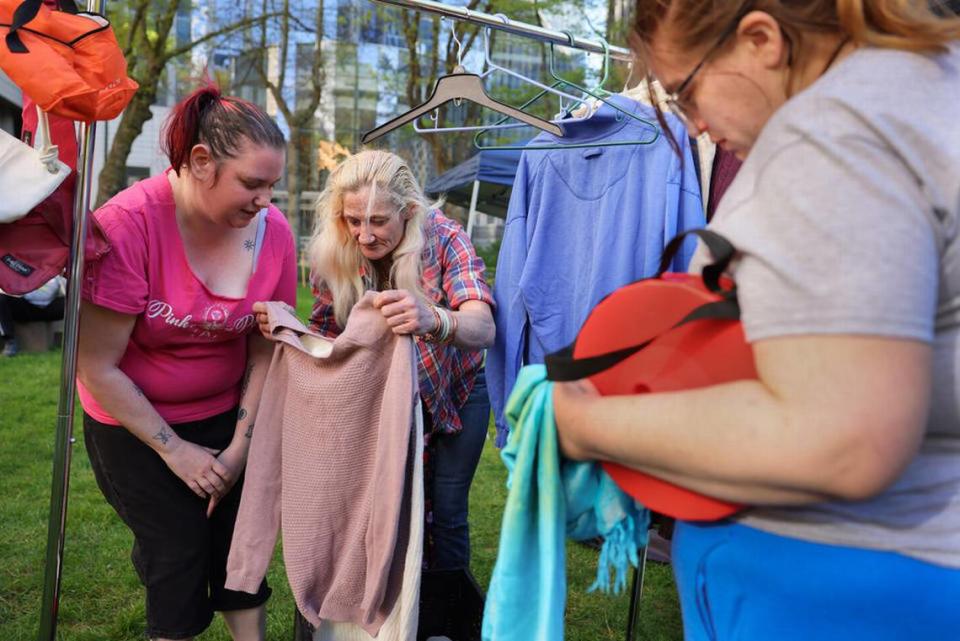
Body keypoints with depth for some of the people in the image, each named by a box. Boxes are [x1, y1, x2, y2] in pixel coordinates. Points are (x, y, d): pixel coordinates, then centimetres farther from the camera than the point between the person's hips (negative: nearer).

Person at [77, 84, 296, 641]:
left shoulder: (273, 230, -14)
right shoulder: (128, 225, -25)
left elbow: (265, 354, -5)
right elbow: (98, 368, -20)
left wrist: (239, 447, -7)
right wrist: (174, 450, -14)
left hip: (225, 415, 3)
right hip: (136, 423, -3)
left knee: (240, 545, 6)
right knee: (178, 553, 1)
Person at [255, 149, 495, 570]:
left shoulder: (443, 240, -28)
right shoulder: (333, 255, -19)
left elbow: (483, 329, -42)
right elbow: (328, 334, -7)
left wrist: (432, 320, -64)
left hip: (455, 391, -2)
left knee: (446, 510, 1)